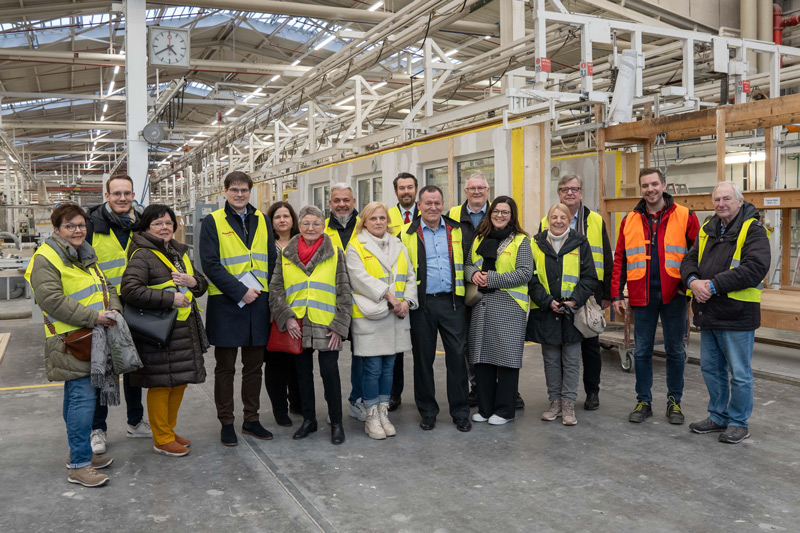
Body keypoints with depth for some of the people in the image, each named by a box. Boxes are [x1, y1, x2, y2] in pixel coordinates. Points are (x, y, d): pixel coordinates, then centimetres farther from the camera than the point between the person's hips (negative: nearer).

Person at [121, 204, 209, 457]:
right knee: (161, 384, -1)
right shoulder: (142, 256, -10)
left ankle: (169, 430, 29)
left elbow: (202, 284, 22)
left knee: (180, 381, 14)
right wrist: (170, 298, -22)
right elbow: (130, 290, -22)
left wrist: (194, 282, -3)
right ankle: (162, 439, 12)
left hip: (185, 327, 8)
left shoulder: (180, 252, 16)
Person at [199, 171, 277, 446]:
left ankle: (251, 419, 24)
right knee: (225, 367, 6)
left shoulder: (262, 220, 10)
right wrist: (240, 291, -16)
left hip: (258, 302, 4)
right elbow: (210, 264, -11)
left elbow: (271, 260, 12)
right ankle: (226, 423, 18)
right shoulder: (213, 222, -3)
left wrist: (265, 291, -1)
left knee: (254, 365, 12)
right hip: (226, 303, -4)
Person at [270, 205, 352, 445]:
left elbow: (345, 292, 1)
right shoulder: (286, 255, 7)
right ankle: (308, 419, 26)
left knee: (329, 371, -2)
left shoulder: (335, 253, 2)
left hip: (325, 326, -2)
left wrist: (339, 325, -6)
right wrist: (286, 317, -7)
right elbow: (275, 290, 6)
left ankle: (336, 423, 12)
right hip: (296, 326, 3)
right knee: (303, 372, 11)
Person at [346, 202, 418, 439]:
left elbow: (410, 277, 11)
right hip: (369, 317, -5)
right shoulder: (355, 248, -2)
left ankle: (383, 414, 23)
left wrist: (407, 301, -6)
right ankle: (371, 418, 13)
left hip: (396, 318, 5)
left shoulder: (399, 247, 15)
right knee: (372, 370, -1)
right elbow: (361, 278, -14)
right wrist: (388, 295, -19)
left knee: (388, 368, 11)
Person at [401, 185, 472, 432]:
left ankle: (460, 412, 14)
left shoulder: (456, 230, 9)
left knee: (457, 356, 2)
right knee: (423, 357, 7)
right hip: (422, 304, -1)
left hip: (452, 302, 1)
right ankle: (427, 412, 20)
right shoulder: (408, 234, 3)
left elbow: (466, 261, 16)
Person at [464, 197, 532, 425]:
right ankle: (485, 408, 19)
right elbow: (467, 264, 18)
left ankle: (504, 410, 10)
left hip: (509, 305, -5)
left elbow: (525, 273, -10)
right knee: (482, 356, 8)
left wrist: (492, 279, -14)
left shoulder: (521, 241, -1)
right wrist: (474, 274, -5)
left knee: (506, 356, -2)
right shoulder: (480, 238, 15)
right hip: (481, 303, 5)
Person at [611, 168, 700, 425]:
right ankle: (643, 401, 20)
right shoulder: (630, 221, 6)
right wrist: (616, 294, 2)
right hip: (642, 296, 2)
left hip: (673, 295, -2)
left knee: (675, 350, 9)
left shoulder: (685, 217, -1)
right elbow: (620, 259, 7)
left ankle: (674, 401, 23)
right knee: (642, 351, 8)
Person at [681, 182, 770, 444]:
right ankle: (718, 416, 31)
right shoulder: (707, 230, 12)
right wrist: (693, 281, -12)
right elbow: (689, 260, 11)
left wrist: (713, 285, -22)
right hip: (708, 314, 7)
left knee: (739, 373, 4)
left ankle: (738, 422, 19)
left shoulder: (753, 230, -9)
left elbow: (754, 268, -21)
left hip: (737, 315, -7)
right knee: (711, 368, 16)